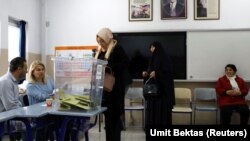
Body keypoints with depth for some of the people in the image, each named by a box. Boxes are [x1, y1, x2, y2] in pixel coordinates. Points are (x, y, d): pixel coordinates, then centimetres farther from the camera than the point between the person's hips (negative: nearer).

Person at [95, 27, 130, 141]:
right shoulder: (100, 50, 12)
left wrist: (109, 67, -22)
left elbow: (126, 64, -16)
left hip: (114, 87, -6)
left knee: (115, 115, -2)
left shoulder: (117, 48, -8)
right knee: (107, 115, 12)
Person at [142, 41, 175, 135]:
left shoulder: (164, 58, -8)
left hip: (163, 89, -8)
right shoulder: (153, 58, 15)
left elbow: (169, 71, -16)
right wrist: (146, 73, -2)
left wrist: (156, 73, -26)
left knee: (162, 109, -6)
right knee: (152, 109, 7)